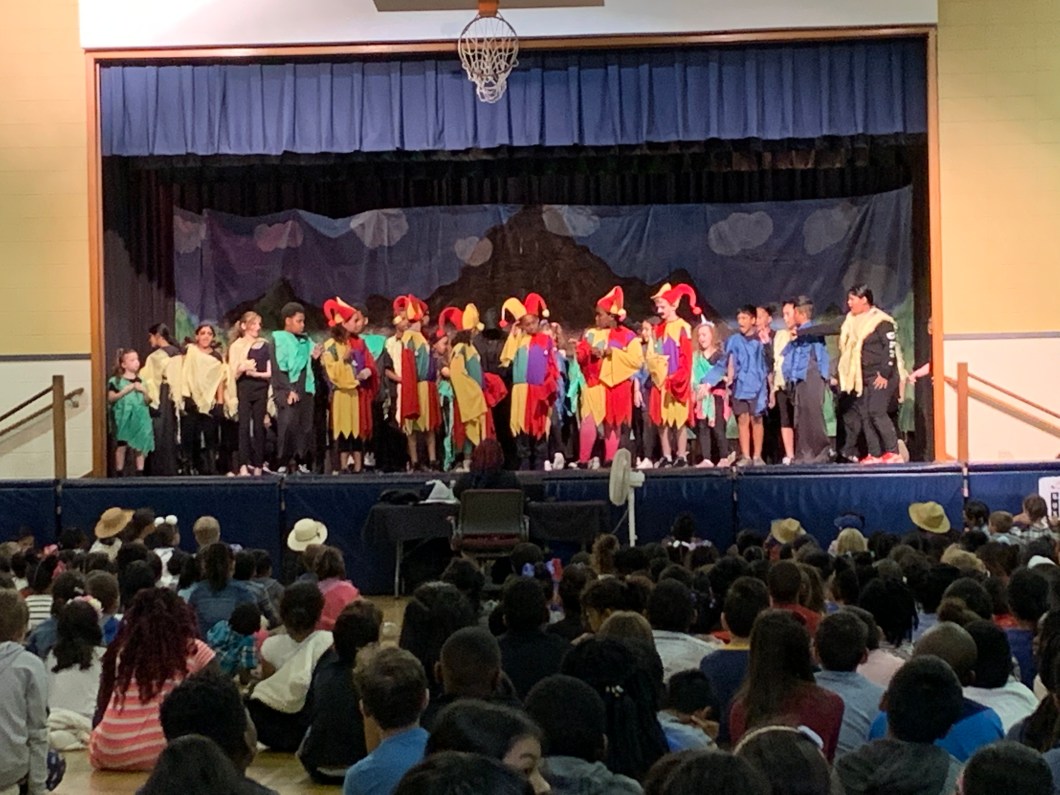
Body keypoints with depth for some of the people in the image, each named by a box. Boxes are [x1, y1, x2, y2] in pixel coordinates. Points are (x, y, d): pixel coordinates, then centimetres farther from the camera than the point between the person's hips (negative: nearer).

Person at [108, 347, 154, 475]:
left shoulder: (140, 380, 11)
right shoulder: (116, 381, -2)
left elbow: (147, 401, 11)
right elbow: (111, 398, -9)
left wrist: (144, 391, -8)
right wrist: (125, 390, -18)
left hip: (139, 418, 4)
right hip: (123, 418, -4)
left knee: (139, 446, 5)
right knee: (121, 445, -4)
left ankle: (140, 473, 11)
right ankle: (119, 474, 2)